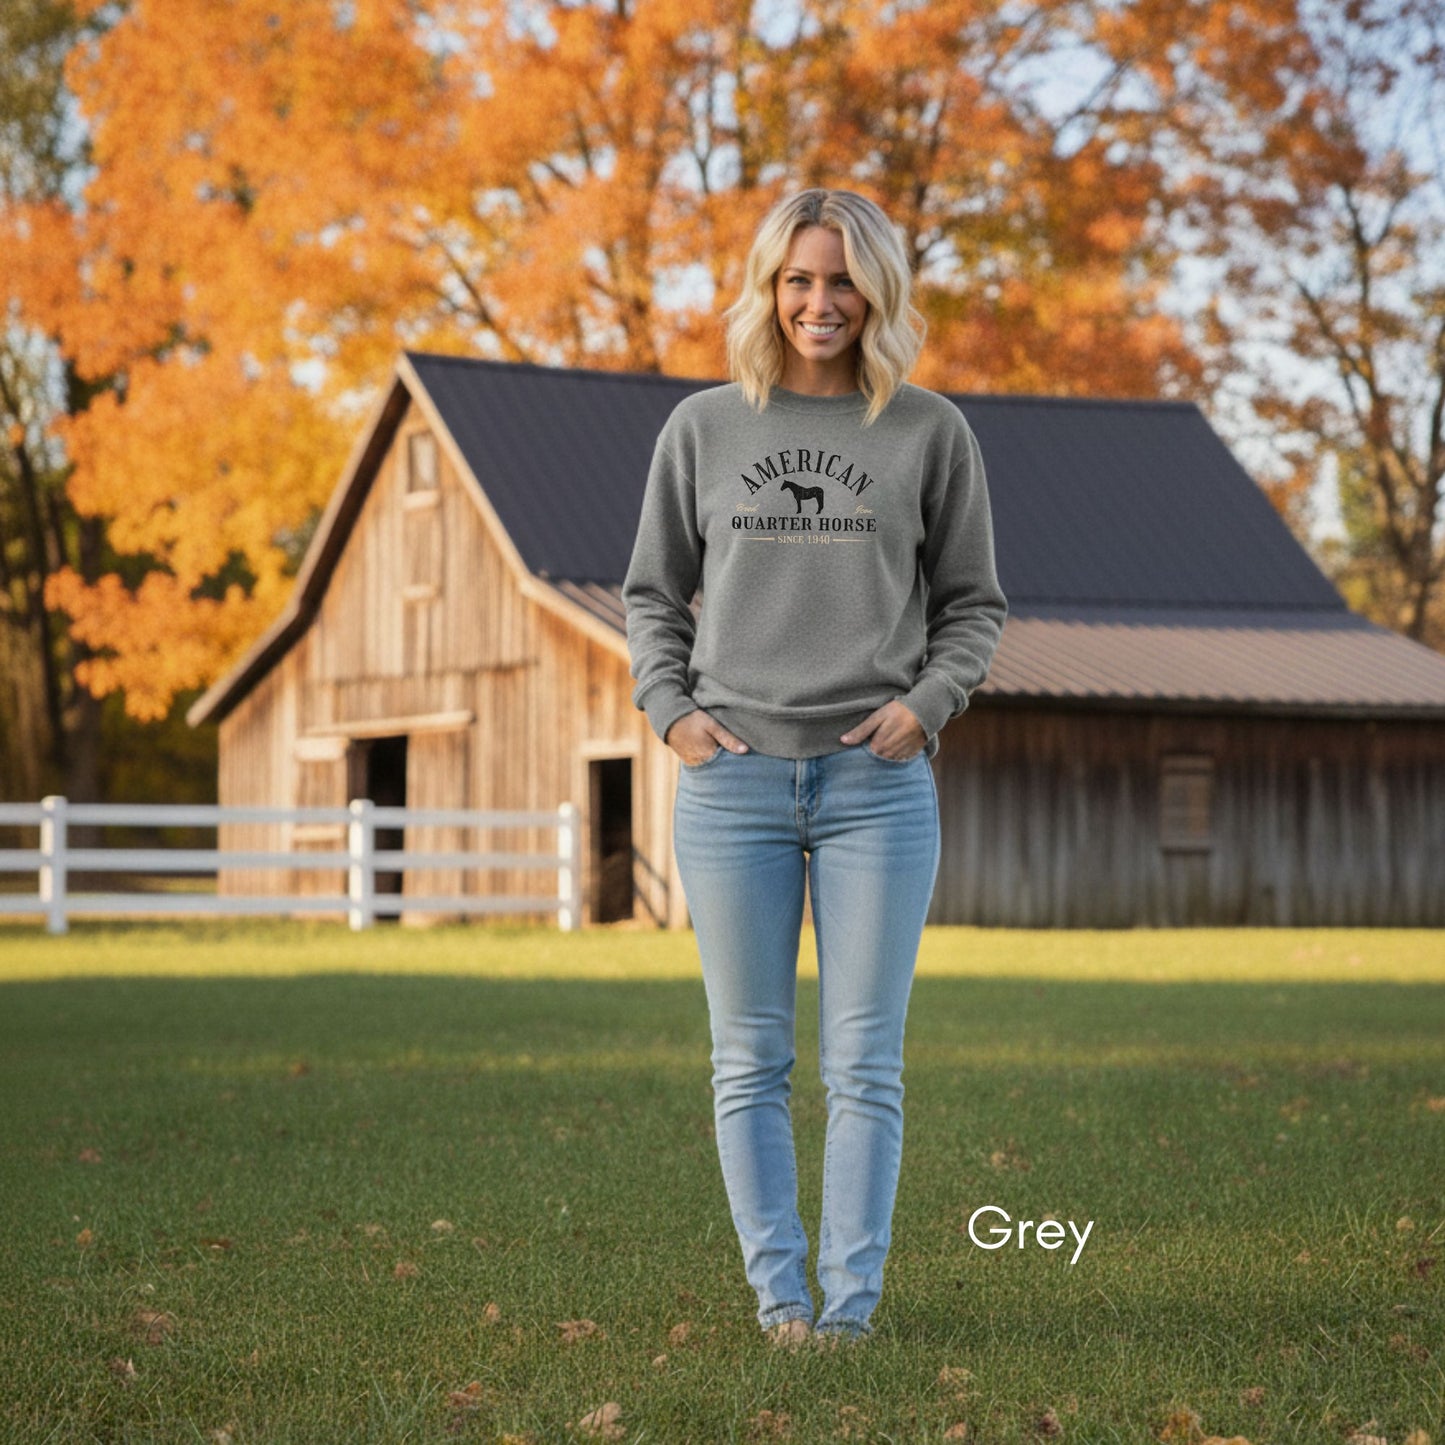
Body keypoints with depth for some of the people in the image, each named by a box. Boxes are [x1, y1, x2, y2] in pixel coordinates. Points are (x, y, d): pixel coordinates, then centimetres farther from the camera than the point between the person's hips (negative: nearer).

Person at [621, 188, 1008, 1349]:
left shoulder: (930, 431, 6)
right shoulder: (703, 427, 9)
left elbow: (974, 602, 10)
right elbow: (653, 592, 15)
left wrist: (927, 701, -6)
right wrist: (670, 708, 0)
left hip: (877, 780, -1)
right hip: (733, 777, 1)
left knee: (864, 1062, -1)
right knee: (752, 1059, 4)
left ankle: (854, 1293, 6)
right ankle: (778, 1289, 11)